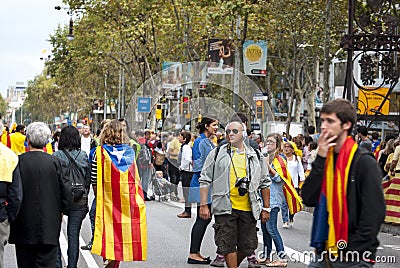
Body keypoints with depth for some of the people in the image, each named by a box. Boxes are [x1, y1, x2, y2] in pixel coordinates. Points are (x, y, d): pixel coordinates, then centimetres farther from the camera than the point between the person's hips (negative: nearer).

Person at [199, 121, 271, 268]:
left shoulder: (255, 156, 12)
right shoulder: (217, 154, 5)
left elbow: (264, 183, 17)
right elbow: (205, 180, 4)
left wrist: (266, 208, 13)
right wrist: (203, 205, -4)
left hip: (248, 209, 2)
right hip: (225, 208, -2)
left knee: (248, 247, 6)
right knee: (228, 245, -5)